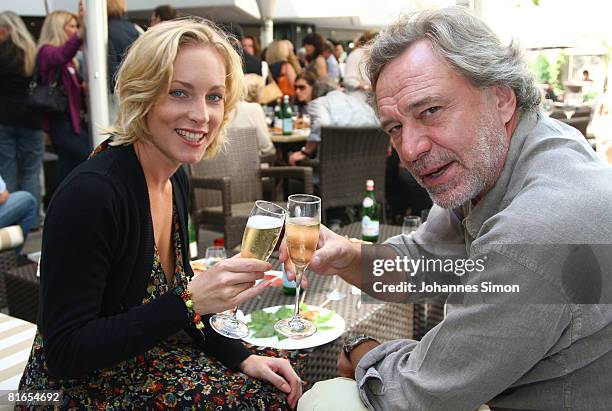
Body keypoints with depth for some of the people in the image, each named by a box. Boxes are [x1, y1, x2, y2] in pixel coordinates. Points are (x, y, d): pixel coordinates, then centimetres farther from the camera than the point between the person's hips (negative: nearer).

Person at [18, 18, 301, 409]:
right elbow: (63, 353, -23)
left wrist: (241, 357, -2)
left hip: (154, 362, 7)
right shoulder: (89, 193, -26)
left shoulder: (176, 179, -1)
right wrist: (191, 299, -31)